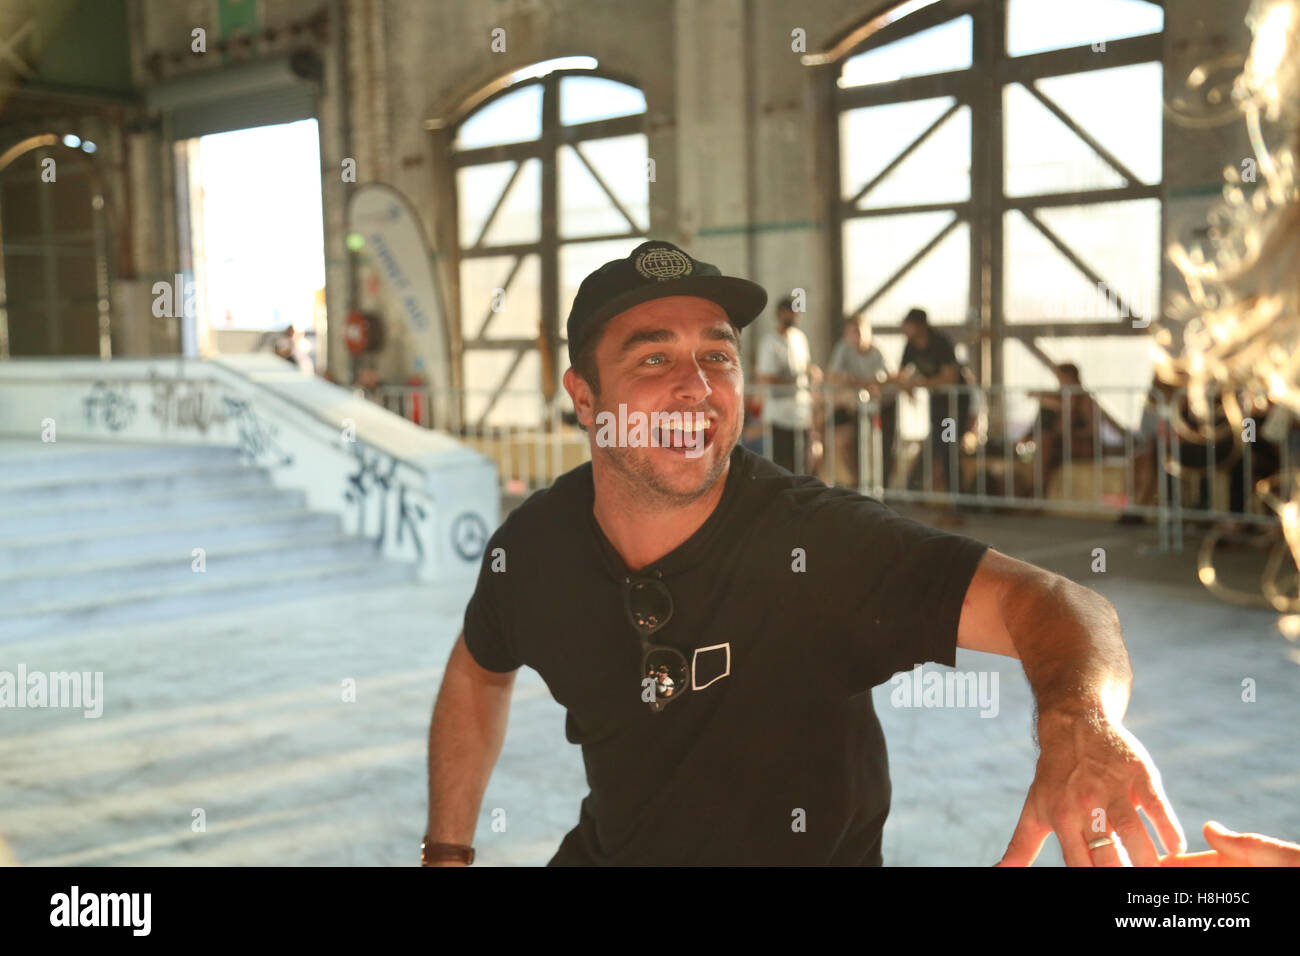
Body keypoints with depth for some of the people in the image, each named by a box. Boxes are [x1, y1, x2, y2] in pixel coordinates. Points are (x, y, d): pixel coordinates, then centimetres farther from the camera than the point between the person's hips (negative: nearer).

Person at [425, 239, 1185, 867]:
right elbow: (479, 671, 8)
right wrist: (447, 850, 8)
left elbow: (1042, 601, -36)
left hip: (808, 852, 0)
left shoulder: (821, 541, -26)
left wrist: (1079, 718, -57)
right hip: (608, 850, 1)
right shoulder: (532, 548, -13)